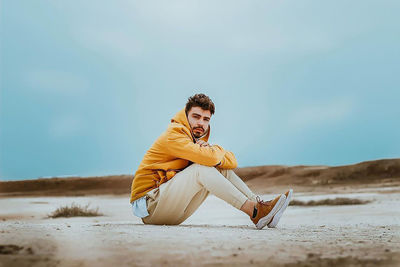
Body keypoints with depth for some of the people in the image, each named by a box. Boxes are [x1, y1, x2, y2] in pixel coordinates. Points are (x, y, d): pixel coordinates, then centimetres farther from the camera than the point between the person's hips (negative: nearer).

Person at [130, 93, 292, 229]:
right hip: (149, 204, -8)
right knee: (201, 168, -27)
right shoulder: (173, 135, -15)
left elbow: (232, 161, 4)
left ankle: (259, 204, -11)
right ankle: (255, 212, -29)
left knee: (221, 168, -1)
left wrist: (210, 150, -16)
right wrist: (215, 151, -6)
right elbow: (209, 157, -31)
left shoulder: (198, 138, 13)